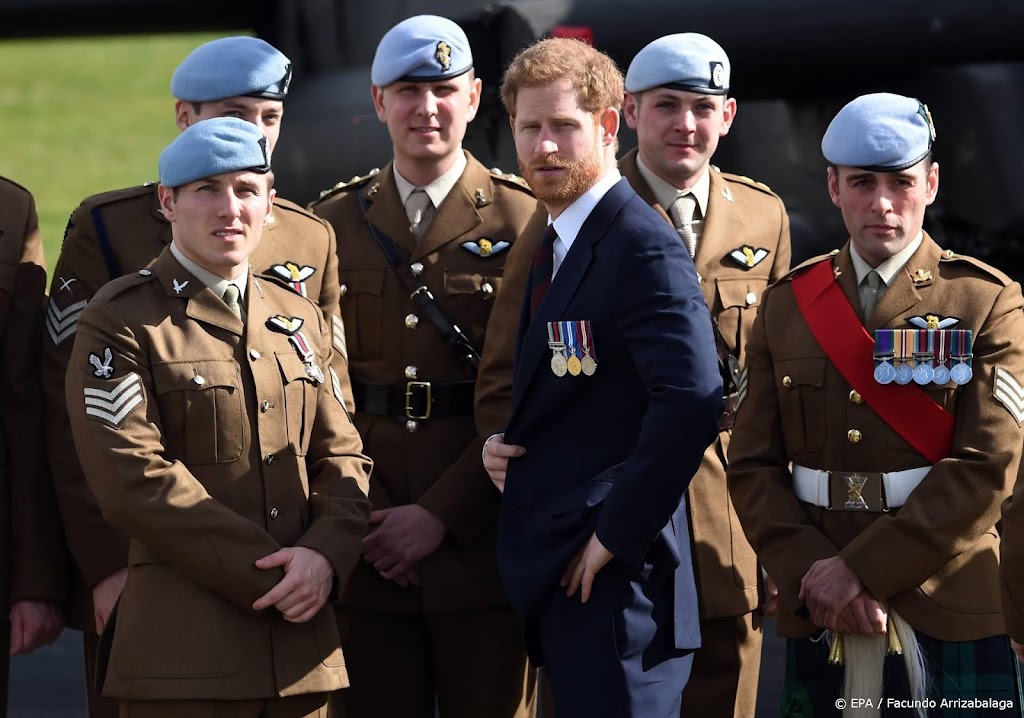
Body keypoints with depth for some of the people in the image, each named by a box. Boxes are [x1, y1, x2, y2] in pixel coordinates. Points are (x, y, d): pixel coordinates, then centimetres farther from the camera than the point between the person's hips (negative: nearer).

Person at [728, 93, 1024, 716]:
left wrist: (861, 569, -15)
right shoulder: (788, 305, 9)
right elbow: (753, 466, 5)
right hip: (818, 622, 3)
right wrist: (811, 575, -11)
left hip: (950, 621, -2)